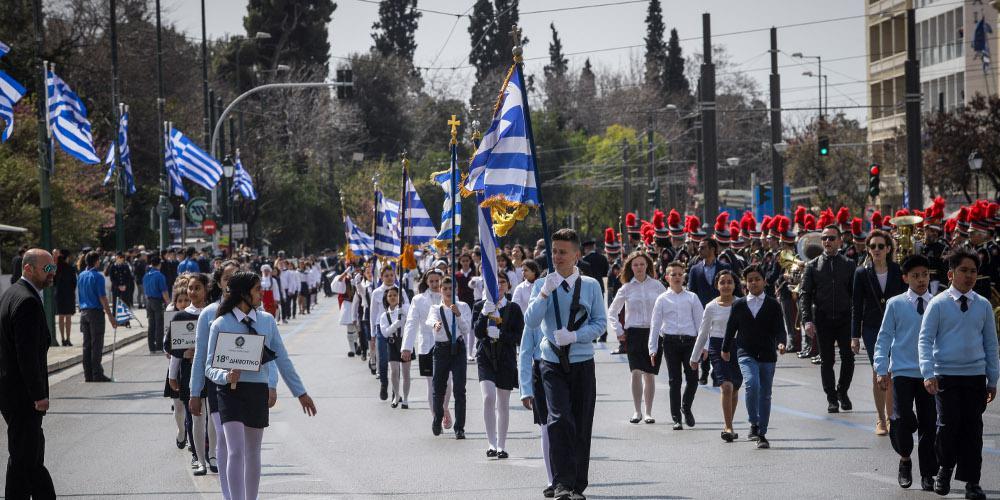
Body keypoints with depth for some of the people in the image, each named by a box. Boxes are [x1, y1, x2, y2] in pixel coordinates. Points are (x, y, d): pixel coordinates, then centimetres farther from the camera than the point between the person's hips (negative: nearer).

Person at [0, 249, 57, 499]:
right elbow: (28, 354, -24)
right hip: (23, 395, -10)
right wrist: (39, 395, -19)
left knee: (33, 455, 18)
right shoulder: (28, 302, -20)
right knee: (23, 458, -3)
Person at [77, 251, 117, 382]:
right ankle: (97, 374, -6)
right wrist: (110, 316, -12)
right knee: (97, 344, -5)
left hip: (84, 312, 7)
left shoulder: (81, 276, 10)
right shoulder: (97, 276, -11)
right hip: (96, 312, -7)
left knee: (86, 345, 9)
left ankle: (88, 375, 10)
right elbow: (102, 298, -14)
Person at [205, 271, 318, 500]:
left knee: (253, 453, 13)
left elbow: (281, 359, 12)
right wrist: (226, 376, -24)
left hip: (258, 392, 4)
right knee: (236, 452, -14)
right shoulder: (221, 325, -5)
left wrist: (300, 392, 14)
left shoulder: (266, 321, 6)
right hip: (231, 392, -4)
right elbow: (210, 367, -2)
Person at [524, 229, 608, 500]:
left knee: (582, 426, 5)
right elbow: (531, 322, -4)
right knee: (560, 419, -19)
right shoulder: (542, 285, 5)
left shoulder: (590, 285, 3)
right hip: (553, 363, -1)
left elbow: (601, 323, 3)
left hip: (582, 363, 1)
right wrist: (544, 294, -16)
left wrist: (574, 336, -12)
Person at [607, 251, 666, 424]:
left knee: (650, 374, 3)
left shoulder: (657, 285, 5)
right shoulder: (626, 288, 5)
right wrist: (618, 331, 5)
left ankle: (648, 412, 12)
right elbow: (612, 312, 14)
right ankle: (637, 411, -6)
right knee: (636, 372, -14)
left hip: (653, 333, 1)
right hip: (633, 332, -1)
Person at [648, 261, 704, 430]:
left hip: (689, 340, 0)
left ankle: (686, 408, 22)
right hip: (670, 341, 0)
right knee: (674, 381, 1)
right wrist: (652, 349, 4)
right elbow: (655, 324, 8)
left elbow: (700, 321, 8)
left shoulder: (692, 298, 8)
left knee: (692, 378, -4)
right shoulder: (662, 299, 7)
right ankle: (676, 419, 6)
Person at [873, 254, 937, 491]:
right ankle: (905, 460, 14)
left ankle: (927, 474, 14)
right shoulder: (895, 304, 0)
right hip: (902, 371, -2)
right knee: (903, 419, -13)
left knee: (929, 423, 3)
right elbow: (884, 338, 2)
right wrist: (881, 369, -4)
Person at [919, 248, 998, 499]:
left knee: (973, 427, 2)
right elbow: (925, 340, -3)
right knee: (948, 424, -6)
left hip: (976, 375, 3)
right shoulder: (938, 304, -1)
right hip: (946, 375, -2)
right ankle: (944, 470, 19)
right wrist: (928, 374, -14)